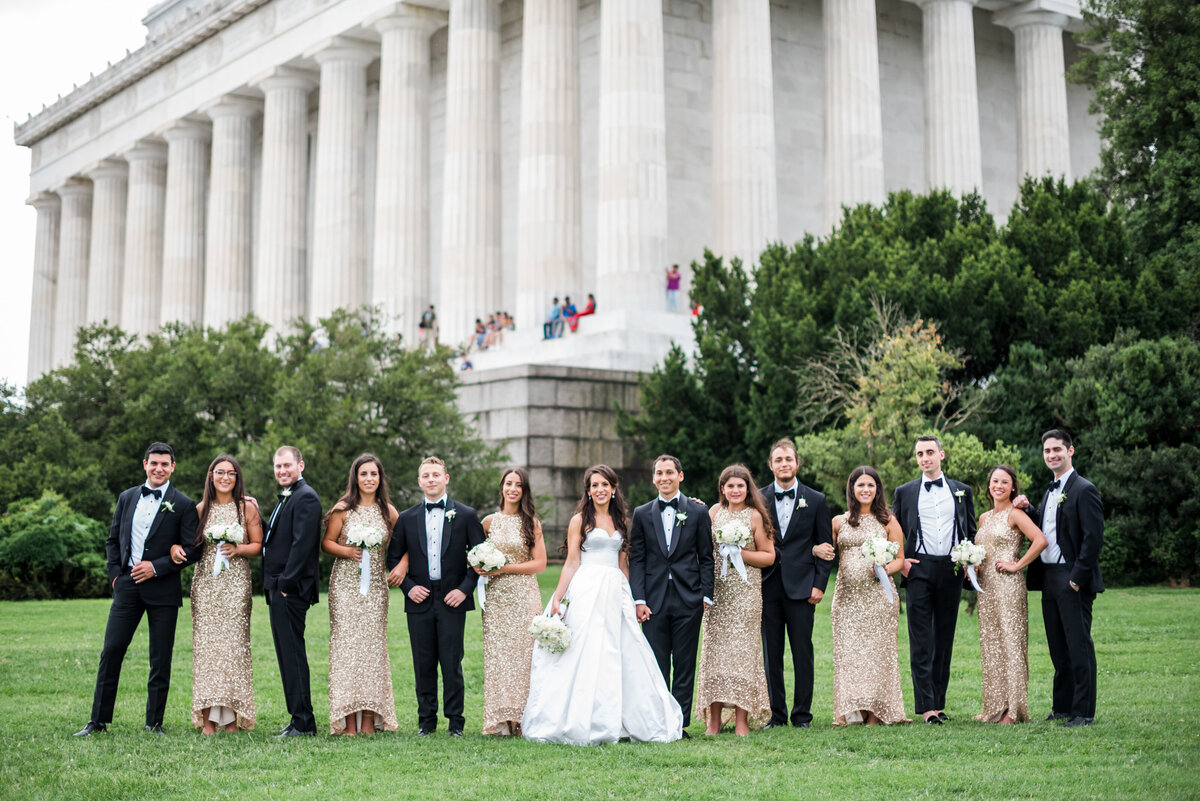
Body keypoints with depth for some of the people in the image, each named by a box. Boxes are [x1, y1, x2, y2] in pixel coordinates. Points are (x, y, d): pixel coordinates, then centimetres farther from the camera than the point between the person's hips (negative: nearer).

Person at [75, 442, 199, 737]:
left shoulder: (183, 505, -1)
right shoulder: (127, 498, 11)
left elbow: (191, 550, -5)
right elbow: (113, 540, 17)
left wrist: (157, 567, -13)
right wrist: (115, 573, 4)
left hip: (163, 589, -3)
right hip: (128, 585, 3)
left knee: (160, 660, 3)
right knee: (111, 651, 0)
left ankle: (154, 722, 13)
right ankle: (98, 721, 8)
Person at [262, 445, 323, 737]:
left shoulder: (305, 497, -12)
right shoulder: (285, 498, 20)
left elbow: (302, 543, -19)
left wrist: (287, 583, -19)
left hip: (291, 589, -10)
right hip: (278, 588, 10)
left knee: (293, 653, -8)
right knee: (286, 654, 12)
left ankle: (303, 723, -5)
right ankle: (298, 719, 17)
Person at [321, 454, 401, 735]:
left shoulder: (388, 511, 7)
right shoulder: (343, 508, 1)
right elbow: (327, 542, 3)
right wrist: (346, 551, -14)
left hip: (375, 584, 2)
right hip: (345, 583, -2)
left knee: (373, 644, 0)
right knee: (346, 643, -5)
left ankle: (369, 720, 2)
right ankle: (349, 722, -4)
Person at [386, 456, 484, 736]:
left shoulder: (465, 515, 3)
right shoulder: (406, 518, 9)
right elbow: (393, 558, 12)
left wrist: (465, 589, -7)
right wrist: (408, 586, -2)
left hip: (452, 600, -2)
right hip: (419, 600, 2)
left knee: (452, 664, -1)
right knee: (423, 664, 5)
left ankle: (455, 721, 9)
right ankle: (426, 720, 15)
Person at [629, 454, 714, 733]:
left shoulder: (698, 512, 5)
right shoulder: (642, 514, 8)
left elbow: (706, 558, 5)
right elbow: (636, 560, 5)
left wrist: (706, 597, -2)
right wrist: (639, 600, -3)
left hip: (688, 600, -1)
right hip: (654, 601, 1)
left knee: (685, 665, 3)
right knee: (656, 666, 3)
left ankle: (680, 722, 10)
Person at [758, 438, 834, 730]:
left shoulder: (816, 500, 6)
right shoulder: (759, 498, 7)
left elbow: (826, 546, 6)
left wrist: (819, 585, -3)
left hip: (801, 585, -1)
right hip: (767, 585, 1)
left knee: (802, 652, 1)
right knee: (771, 653, 4)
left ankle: (802, 714, 10)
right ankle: (775, 714, 12)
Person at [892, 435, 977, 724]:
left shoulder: (962, 491, 13)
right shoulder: (904, 492, 9)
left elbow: (971, 532, 15)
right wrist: (901, 560, -3)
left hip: (952, 570, 2)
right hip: (919, 570, -2)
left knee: (945, 638, 5)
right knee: (921, 641, -6)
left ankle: (939, 703, 11)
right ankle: (927, 707, -8)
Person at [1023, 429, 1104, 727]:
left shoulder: (1084, 490, -9)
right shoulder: (1050, 492, 18)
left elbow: (1093, 537, -15)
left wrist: (1077, 577, -18)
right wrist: (1027, 510, 2)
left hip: (1072, 581, -8)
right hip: (1049, 578, 8)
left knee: (1079, 646, -3)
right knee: (1058, 647, 13)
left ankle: (1084, 711, 2)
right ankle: (1062, 707, 20)